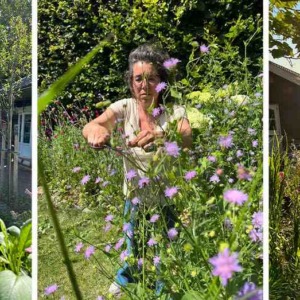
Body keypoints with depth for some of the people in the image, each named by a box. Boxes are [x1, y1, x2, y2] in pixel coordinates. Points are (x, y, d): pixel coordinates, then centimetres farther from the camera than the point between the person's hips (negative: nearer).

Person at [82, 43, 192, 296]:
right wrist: (95, 129, -52)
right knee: (132, 246, 23)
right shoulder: (125, 107, -13)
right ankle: (125, 280, 56)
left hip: (167, 200, -1)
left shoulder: (174, 111, -18)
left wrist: (161, 136, -59)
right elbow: (90, 126, -28)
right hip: (135, 197, 2)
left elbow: (187, 138, -37)